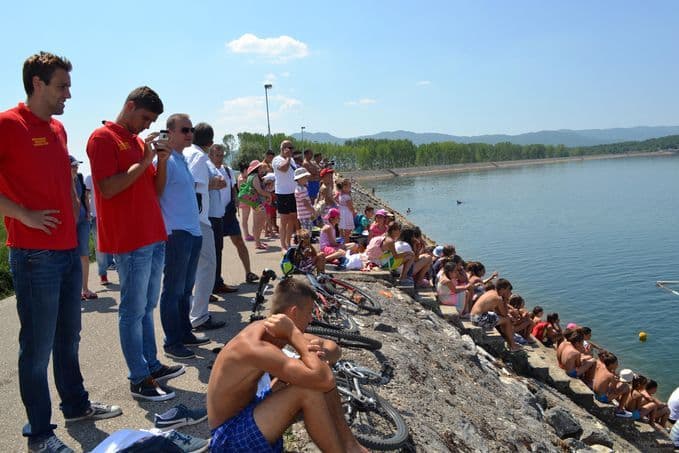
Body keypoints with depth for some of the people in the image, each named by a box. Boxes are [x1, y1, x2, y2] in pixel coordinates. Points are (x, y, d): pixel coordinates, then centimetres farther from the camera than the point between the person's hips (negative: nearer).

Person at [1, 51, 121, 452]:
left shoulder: (58, 128, 14)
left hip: (68, 251, 8)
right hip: (35, 255, -8)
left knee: (68, 338, 18)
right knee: (38, 347, 2)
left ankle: (77, 405, 34)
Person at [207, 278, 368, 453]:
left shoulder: (267, 329, -4)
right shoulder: (256, 347, -32)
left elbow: (332, 348, 5)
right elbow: (325, 380, -40)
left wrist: (324, 354, -20)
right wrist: (293, 333, -31)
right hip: (229, 438, -9)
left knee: (315, 376, -2)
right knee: (309, 389, -27)